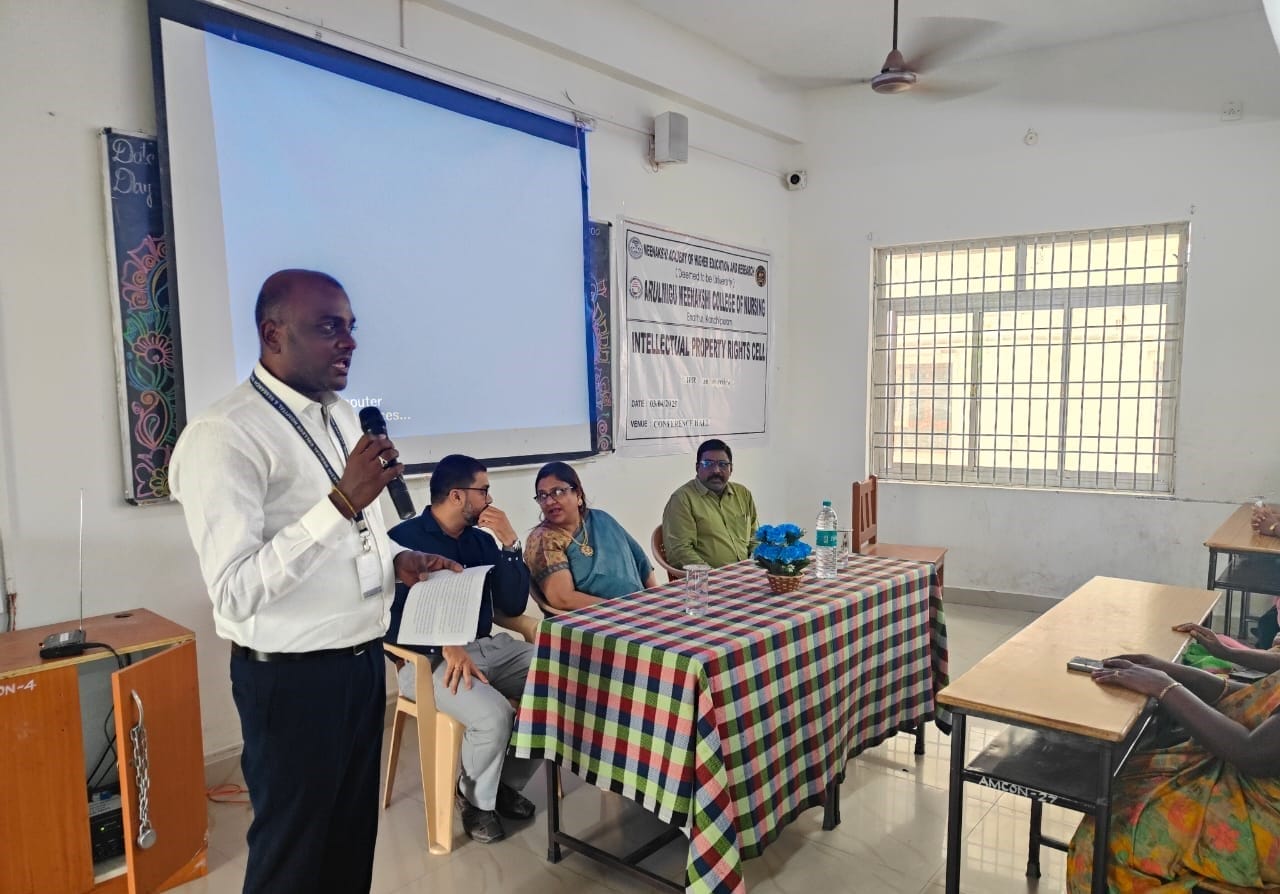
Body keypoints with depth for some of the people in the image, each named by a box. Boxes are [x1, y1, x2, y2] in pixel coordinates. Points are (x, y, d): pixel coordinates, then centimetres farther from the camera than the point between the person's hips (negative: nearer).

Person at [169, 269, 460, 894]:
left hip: (363, 659, 8)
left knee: (354, 839, 22)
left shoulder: (343, 417, 8)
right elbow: (235, 592, -27)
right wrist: (342, 503, -33)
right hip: (292, 677, -7)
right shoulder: (224, 435, -19)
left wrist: (397, 561, 0)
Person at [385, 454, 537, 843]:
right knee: (494, 715, -31)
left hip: (486, 647, 6)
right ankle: (477, 800, 2)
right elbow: (391, 619, -17)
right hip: (427, 658, -6)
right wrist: (446, 647, -31)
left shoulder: (480, 540, 9)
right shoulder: (403, 540, -9)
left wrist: (510, 543, -7)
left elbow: (513, 605, 4)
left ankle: (508, 781, 9)